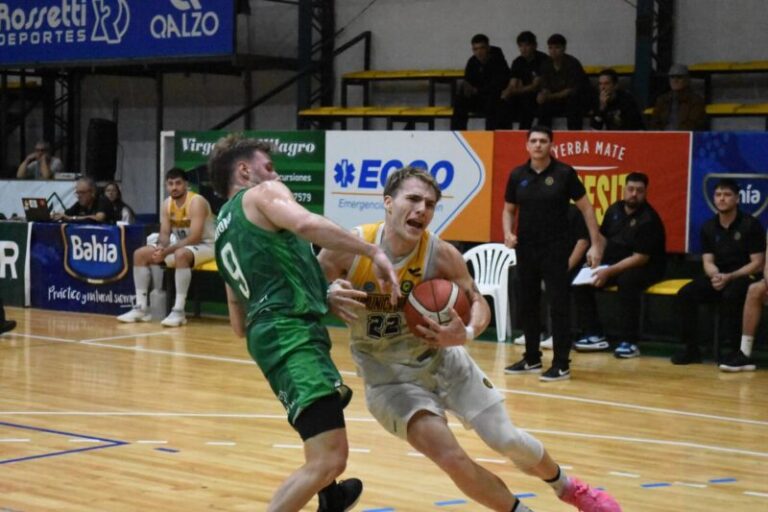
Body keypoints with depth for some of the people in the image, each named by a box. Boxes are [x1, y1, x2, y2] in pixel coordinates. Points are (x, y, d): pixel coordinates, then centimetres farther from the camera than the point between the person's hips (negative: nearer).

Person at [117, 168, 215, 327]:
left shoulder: (196, 202, -22)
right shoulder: (167, 204, 2)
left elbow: (195, 238, -29)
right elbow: (165, 233, 3)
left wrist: (167, 251, -32)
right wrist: (161, 247, -21)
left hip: (204, 245, -8)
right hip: (180, 245, 8)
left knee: (181, 254, -41)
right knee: (140, 254, -2)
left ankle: (179, 311, -37)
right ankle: (141, 308, -3)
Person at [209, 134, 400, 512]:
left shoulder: (223, 233, 27)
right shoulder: (263, 194, 4)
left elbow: (239, 325, 31)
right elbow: (305, 224, -21)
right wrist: (373, 252, -21)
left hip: (266, 335, 10)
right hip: (292, 333, -10)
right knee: (325, 461, -19)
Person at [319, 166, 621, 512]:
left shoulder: (442, 255, -18)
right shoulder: (347, 249, -22)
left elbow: (478, 302, -7)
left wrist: (467, 334, -31)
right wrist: (330, 297, -36)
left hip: (443, 360, 2)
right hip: (388, 376, -2)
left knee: (507, 440, 4)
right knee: (451, 458, -18)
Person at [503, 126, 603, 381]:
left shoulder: (564, 173, -6)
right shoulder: (517, 175, 4)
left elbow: (585, 207, -2)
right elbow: (509, 209, 15)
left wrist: (595, 243, -8)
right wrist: (508, 233, -6)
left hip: (555, 248, -4)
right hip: (525, 248, 4)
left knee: (559, 305, -5)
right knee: (527, 304, 11)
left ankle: (561, 364, -1)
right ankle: (532, 359, 24)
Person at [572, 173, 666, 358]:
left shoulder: (648, 219, -17)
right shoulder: (614, 210, 5)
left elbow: (641, 258, -22)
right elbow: (602, 237, 17)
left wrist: (610, 272, -26)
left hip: (645, 268, -7)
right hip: (613, 264, 7)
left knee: (627, 280, -39)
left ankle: (629, 342, -32)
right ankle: (595, 335, -6)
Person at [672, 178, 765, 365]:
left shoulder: (750, 225, -7)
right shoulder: (709, 227, 8)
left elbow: (757, 263, -10)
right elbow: (708, 262, 5)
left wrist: (729, 277, -22)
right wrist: (715, 276, -20)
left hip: (744, 277, -5)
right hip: (718, 277, 5)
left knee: (730, 295, -39)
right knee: (685, 294, -21)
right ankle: (690, 348, -15)